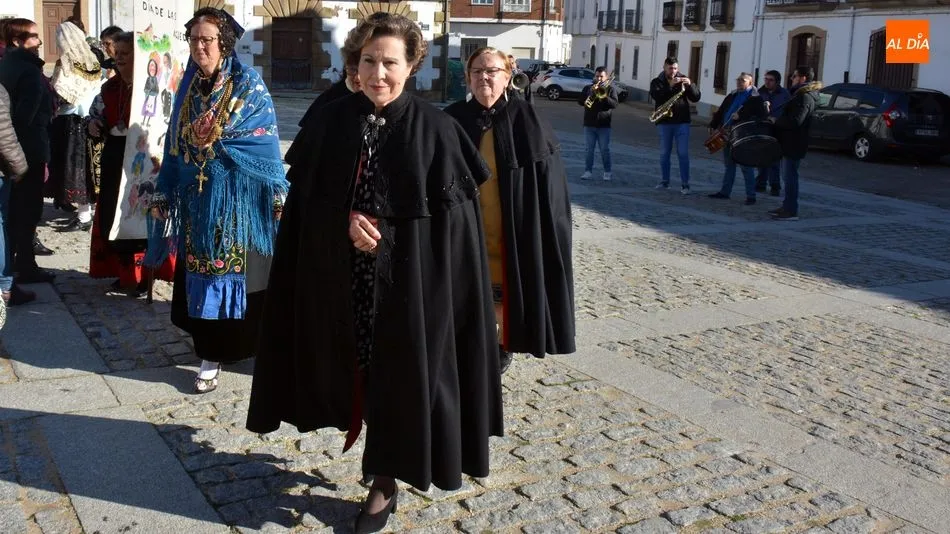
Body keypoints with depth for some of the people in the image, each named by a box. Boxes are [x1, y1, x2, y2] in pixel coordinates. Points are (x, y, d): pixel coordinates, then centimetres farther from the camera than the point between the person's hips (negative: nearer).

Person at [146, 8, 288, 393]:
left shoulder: (248, 83, -6)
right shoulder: (188, 86, 9)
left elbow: (266, 143, -9)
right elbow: (176, 144, 12)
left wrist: (277, 196, -15)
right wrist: (164, 195, 10)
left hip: (237, 195, -5)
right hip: (197, 196, 5)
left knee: (241, 270, 1)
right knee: (203, 272, 9)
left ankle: (252, 344, 15)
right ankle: (211, 355, 21)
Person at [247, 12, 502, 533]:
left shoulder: (435, 129, -8)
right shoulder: (330, 121, 0)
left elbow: (452, 213, -8)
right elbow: (305, 197, 1)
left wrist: (381, 229, -12)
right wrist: (348, 221, -15)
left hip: (408, 278, -3)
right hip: (342, 274, 3)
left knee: (398, 372, 6)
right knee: (353, 364, 15)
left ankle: (386, 481, 23)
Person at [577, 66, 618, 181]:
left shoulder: (610, 88, 3)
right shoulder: (588, 88, 10)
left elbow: (615, 104, -8)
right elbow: (580, 101, -1)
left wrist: (604, 96, -21)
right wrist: (591, 93, -13)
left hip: (604, 125, -2)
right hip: (589, 124, 2)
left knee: (604, 150, 1)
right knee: (589, 149, 4)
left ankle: (607, 172, 9)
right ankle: (588, 171, 8)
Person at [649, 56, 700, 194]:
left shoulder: (683, 80, 8)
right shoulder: (657, 82, 5)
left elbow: (696, 98, 2)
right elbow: (656, 95, -15)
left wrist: (690, 85, -14)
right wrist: (670, 85, -25)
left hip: (682, 122, 0)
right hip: (664, 122, 1)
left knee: (683, 153, -5)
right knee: (664, 153, 7)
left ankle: (685, 184, -4)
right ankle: (664, 181, 17)